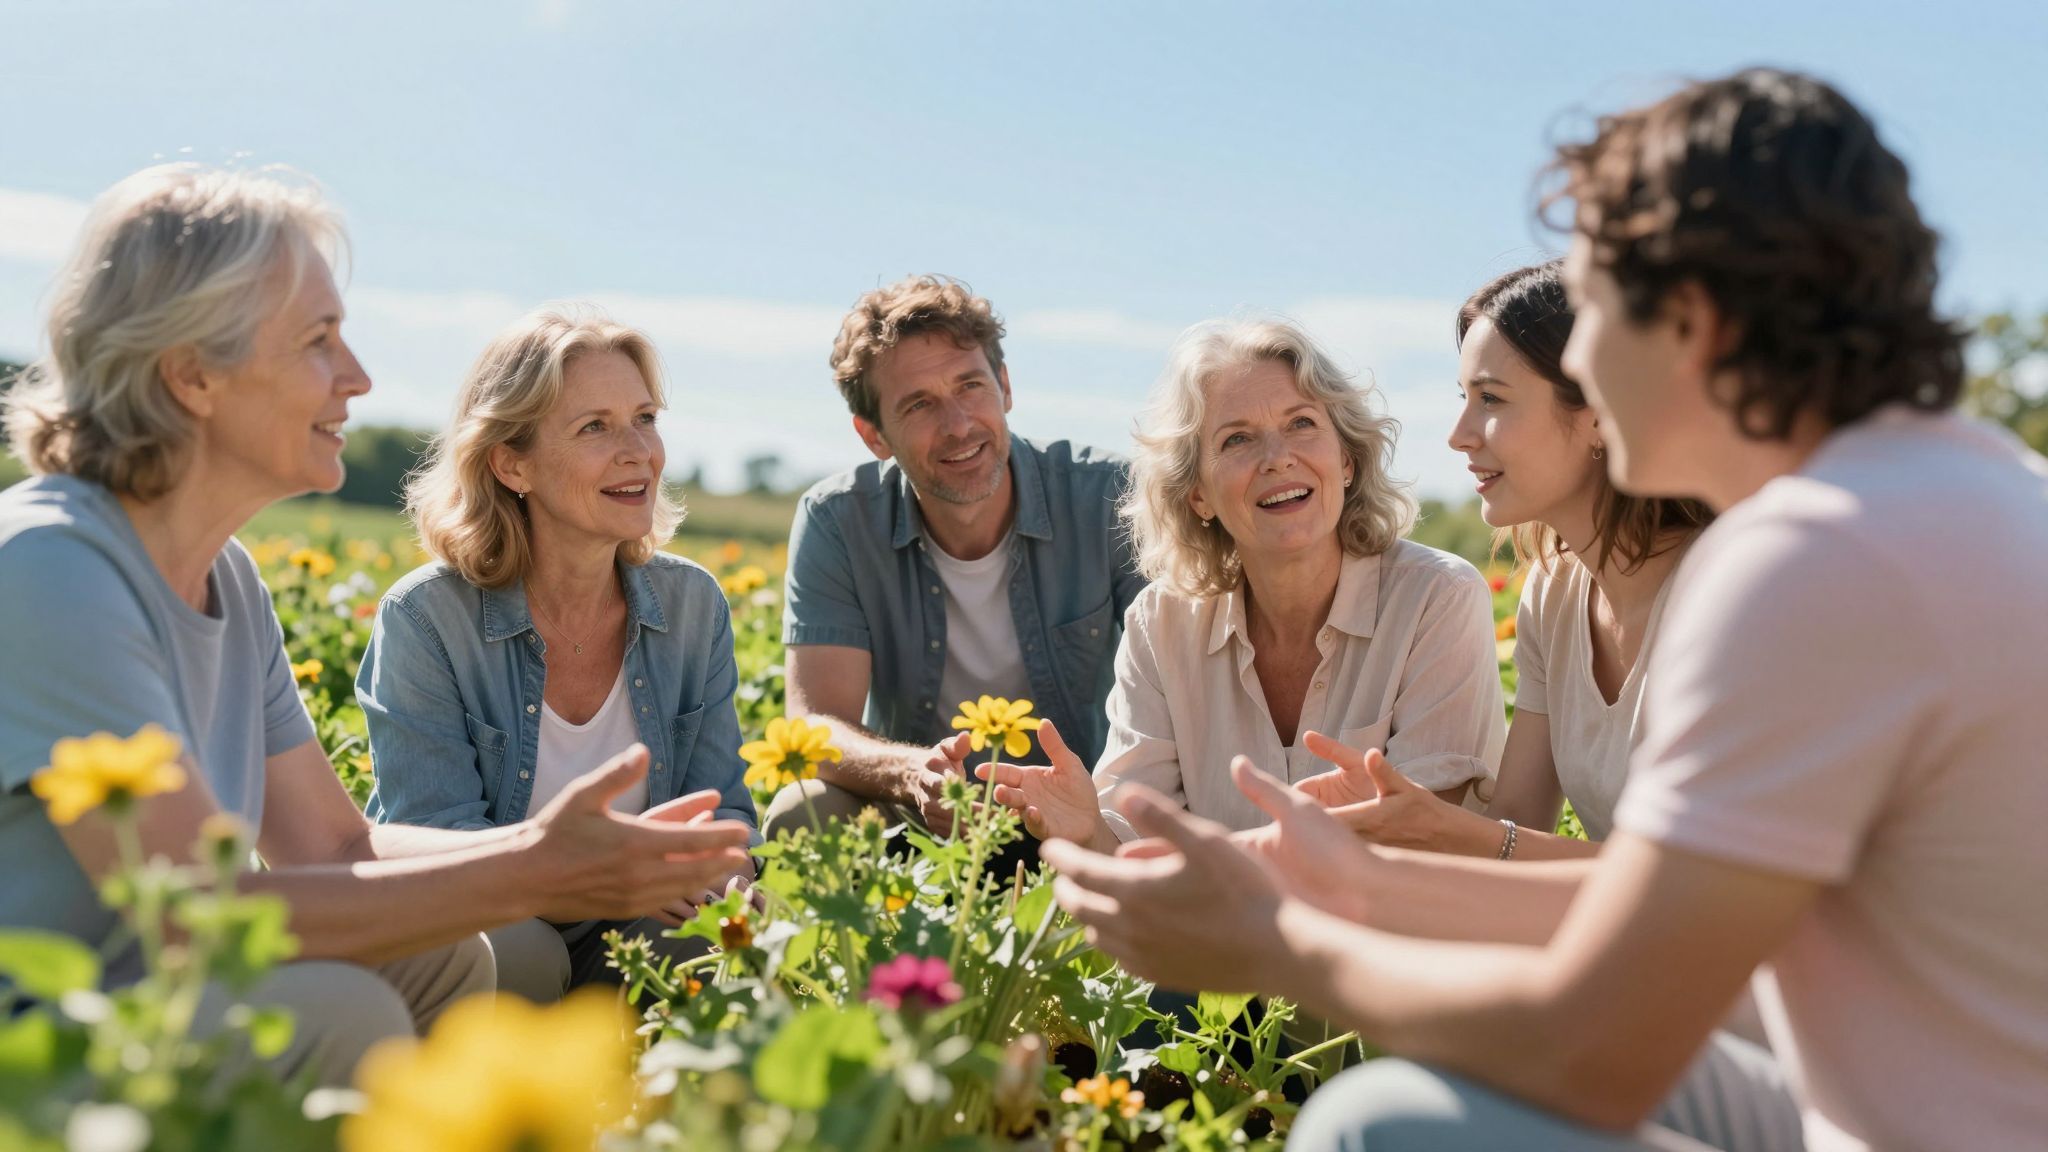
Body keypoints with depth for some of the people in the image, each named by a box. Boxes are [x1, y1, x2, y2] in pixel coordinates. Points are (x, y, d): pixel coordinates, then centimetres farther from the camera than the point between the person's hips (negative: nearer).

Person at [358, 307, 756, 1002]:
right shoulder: (424, 618, -13)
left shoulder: (695, 604, 0)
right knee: (516, 957, -36)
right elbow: (432, 840, -16)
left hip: (621, 944, 3)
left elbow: (723, 807, 3)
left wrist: (722, 864, -23)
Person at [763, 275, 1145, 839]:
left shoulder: (1105, 496, -10)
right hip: (913, 822, 1)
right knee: (803, 813, -28)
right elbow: (817, 724, -15)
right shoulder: (835, 522, -8)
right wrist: (912, 774, -38)